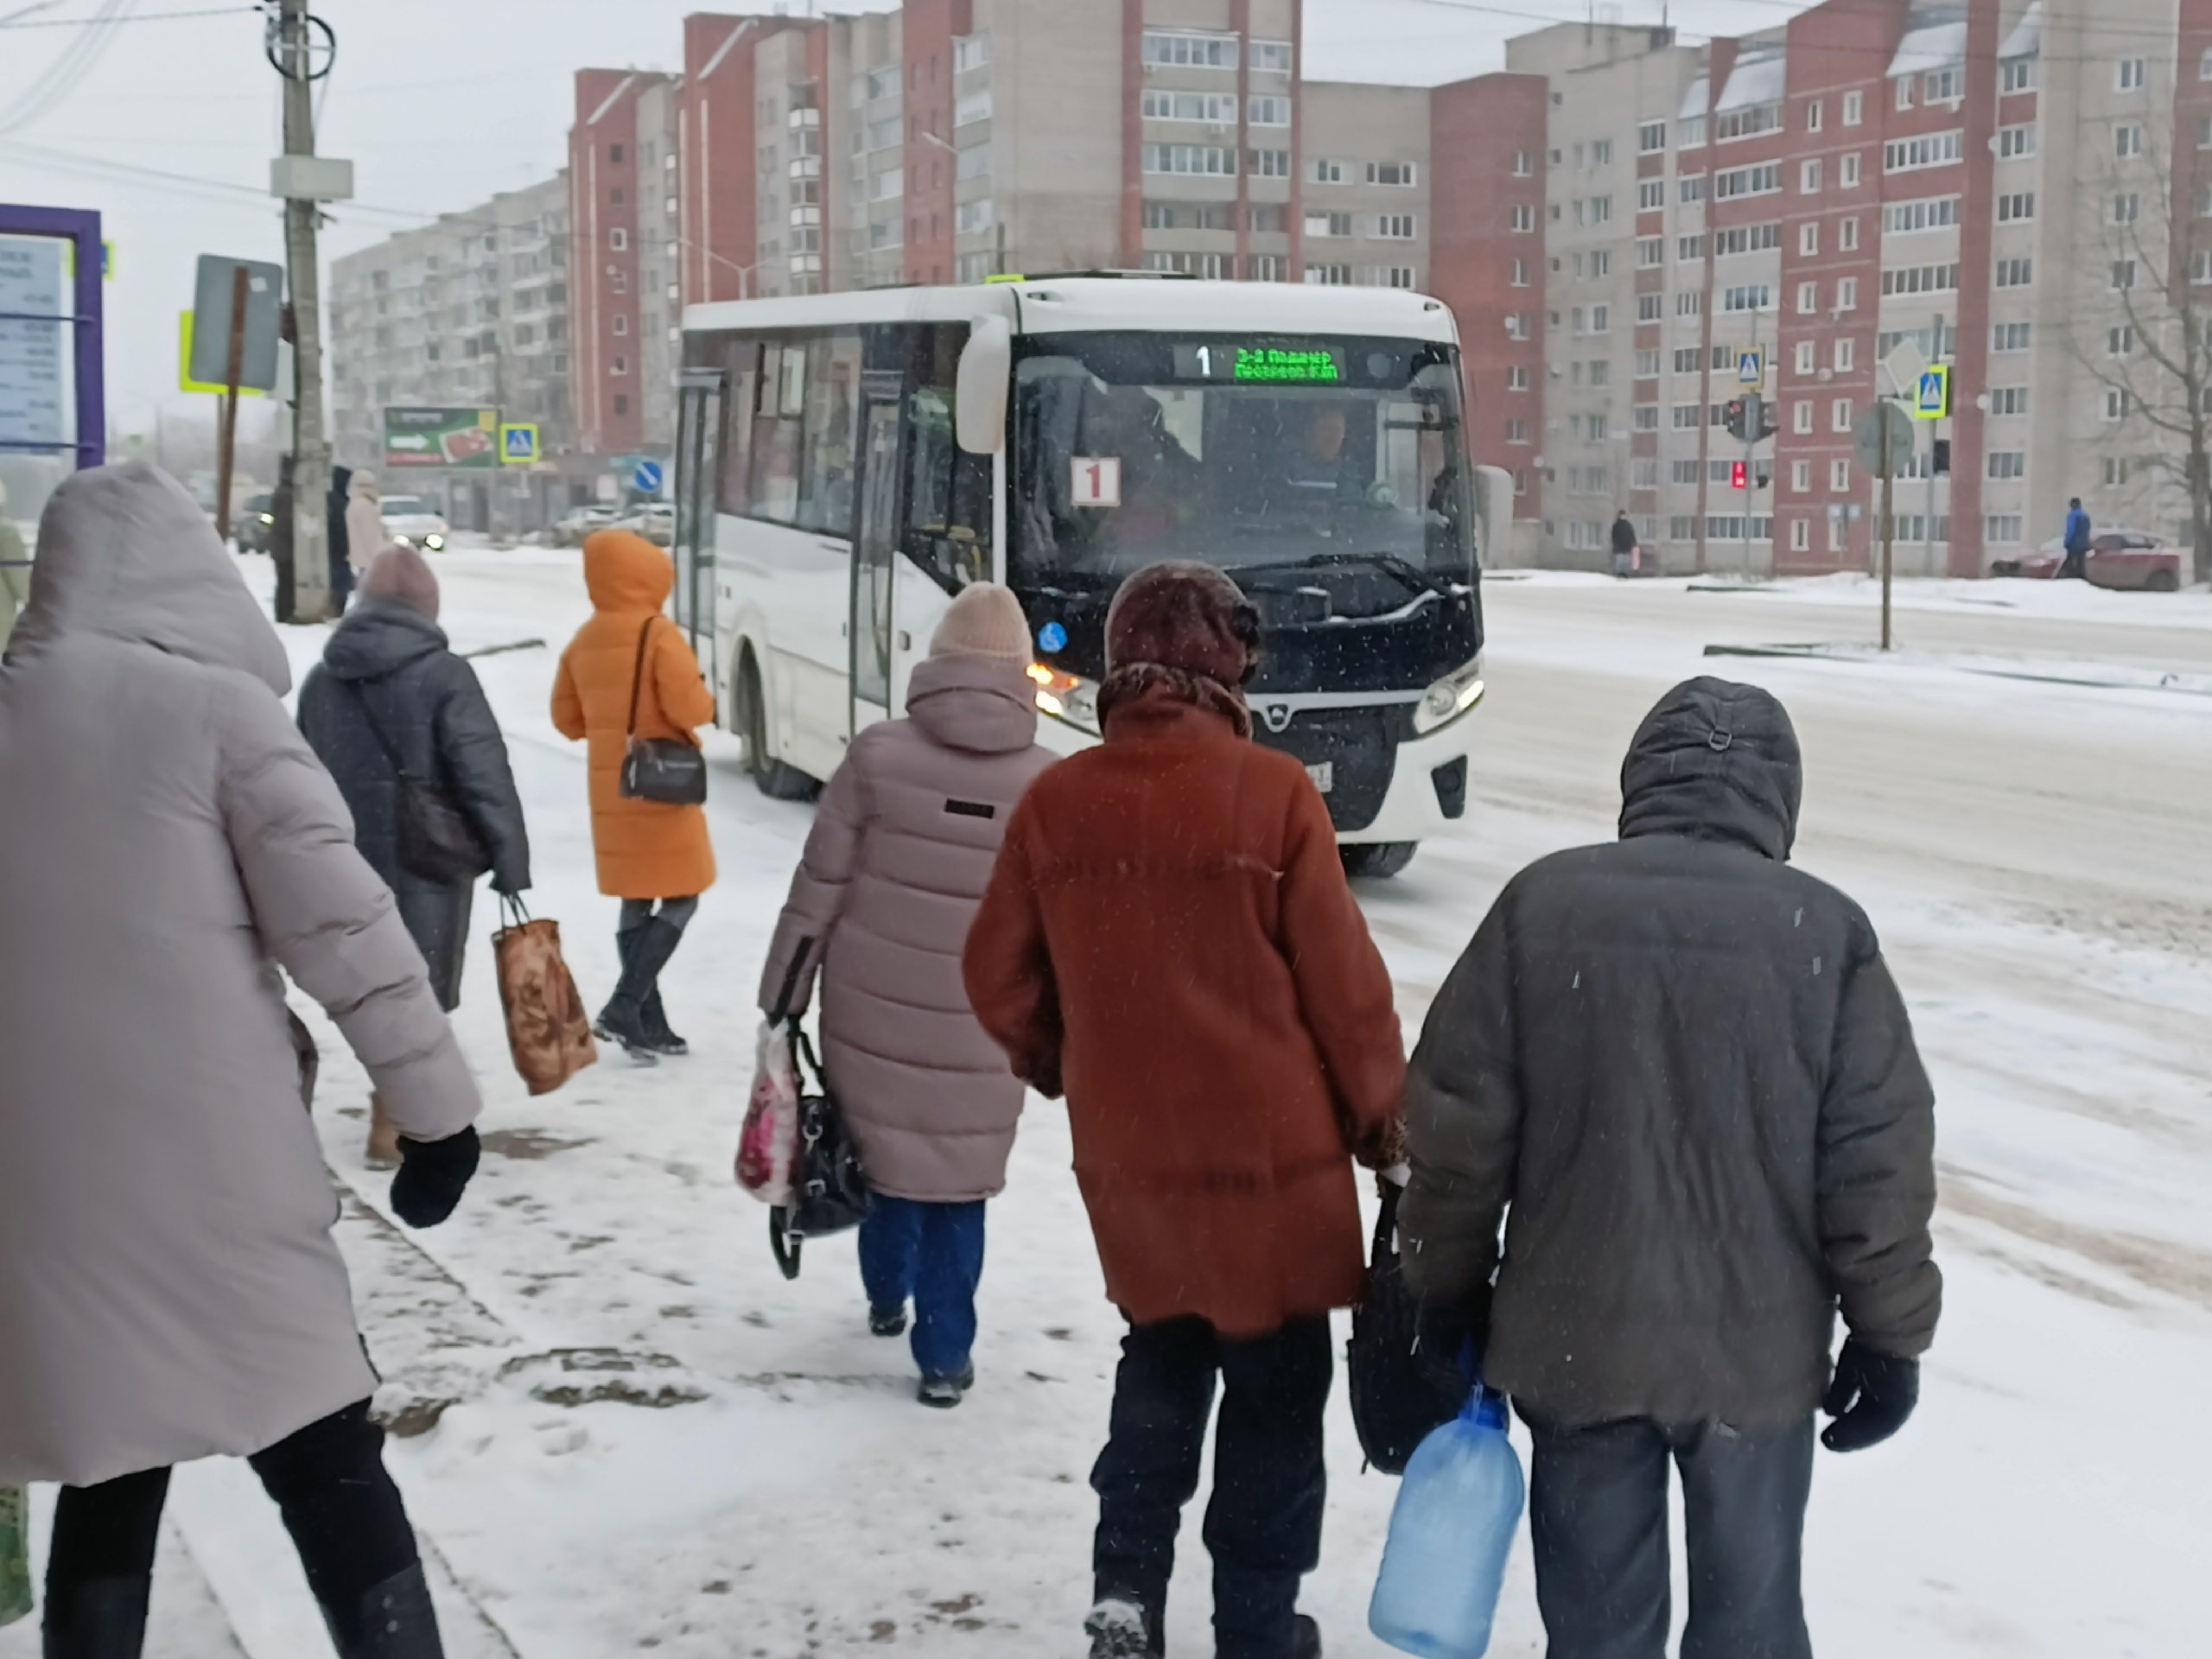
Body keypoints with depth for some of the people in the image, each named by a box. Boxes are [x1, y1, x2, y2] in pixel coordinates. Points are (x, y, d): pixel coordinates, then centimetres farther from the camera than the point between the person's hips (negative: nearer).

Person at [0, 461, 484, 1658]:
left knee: (106, 1480, 17)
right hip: (212, 1169, -5)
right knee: (327, 1465, 4)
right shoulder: (217, 708, -6)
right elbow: (342, 926, -10)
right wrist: (438, 1107, -4)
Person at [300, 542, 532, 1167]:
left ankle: (403, 1111, 25)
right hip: (426, 861, -5)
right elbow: (485, 777, -14)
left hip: (349, 862, 6)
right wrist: (511, 863, -8)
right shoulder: (443, 674, -12)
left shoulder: (320, 680, 8)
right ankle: (393, 1124, 5)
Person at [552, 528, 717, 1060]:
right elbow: (690, 707, -19)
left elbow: (566, 718, 12)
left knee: (635, 905, 12)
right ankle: (624, 1007, -11)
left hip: (611, 791, 7)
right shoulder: (659, 634, -14)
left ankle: (650, 1024, 14)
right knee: (680, 899, 2)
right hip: (662, 787, -7)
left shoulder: (583, 642, 7)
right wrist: (707, 702, 2)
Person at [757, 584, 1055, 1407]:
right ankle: (945, 1355, 13)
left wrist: (782, 995, 6)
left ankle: (887, 1298, 41)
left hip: (870, 1009, 1)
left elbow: (819, 886, -4)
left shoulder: (879, 754, -8)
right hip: (980, 1031, -1)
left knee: (883, 1149, 22)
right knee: (956, 1182, 10)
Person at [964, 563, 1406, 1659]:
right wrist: (1380, 1116, 3)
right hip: (1272, 1148, -3)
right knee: (1274, 1386, 13)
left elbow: (1000, 980, 3)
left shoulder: (1055, 803, -5)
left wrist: (1052, 1062, 23)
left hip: (1125, 1155, 4)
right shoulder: (1272, 792, -15)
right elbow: (1343, 982, -11)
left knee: (1161, 1361, 24)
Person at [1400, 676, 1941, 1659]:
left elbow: (1455, 1125, -5)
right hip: (1759, 1347, 0)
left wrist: (1448, 1286, 9)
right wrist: (1890, 1336, 4)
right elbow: (1880, 1162, -7)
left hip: (1575, 1339, 1)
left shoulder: (1542, 903, -7)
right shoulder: (1826, 929, -8)